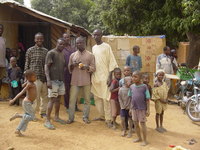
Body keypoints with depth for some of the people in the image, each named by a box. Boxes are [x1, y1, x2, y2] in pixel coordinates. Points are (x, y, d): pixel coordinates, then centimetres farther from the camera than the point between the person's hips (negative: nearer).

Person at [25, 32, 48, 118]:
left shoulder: (46, 51, 12)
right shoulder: (30, 50, 2)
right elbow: (27, 64, 1)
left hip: (45, 78, 4)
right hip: (35, 78, -4)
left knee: (45, 96, 8)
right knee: (35, 96, -3)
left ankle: (43, 112, 22)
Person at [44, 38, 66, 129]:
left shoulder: (62, 54, 16)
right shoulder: (51, 53, -7)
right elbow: (46, 67, -13)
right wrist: (48, 80, -21)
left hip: (61, 80, 7)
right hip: (53, 80, -7)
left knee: (58, 99, 13)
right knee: (52, 99, -7)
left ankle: (56, 117, 26)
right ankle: (47, 121, -2)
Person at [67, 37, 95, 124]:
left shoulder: (90, 55, 5)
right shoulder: (73, 55, 10)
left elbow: (93, 68, 2)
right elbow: (69, 69, 13)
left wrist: (87, 67, -18)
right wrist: (73, 65, -9)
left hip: (86, 81, -1)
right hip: (75, 81, 1)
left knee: (87, 100, 5)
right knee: (72, 100, -1)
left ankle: (85, 117, 20)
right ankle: (71, 118, 11)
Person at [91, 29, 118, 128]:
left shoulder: (106, 47, -5)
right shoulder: (93, 48, 13)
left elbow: (111, 62, -8)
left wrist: (109, 77, -14)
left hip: (104, 77, -6)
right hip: (95, 77, 6)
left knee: (105, 98, -6)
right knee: (97, 97, 11)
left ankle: (108, 119, 1)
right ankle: (102, 116, 24)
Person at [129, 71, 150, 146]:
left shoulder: (144, 87, -10)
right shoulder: (132, 87, 2)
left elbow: (147, 99, -8)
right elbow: (131, 98, 9)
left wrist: (148, 110, -9)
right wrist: (131, 108, 9)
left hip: (142, 109, -4)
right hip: (134, 108, 5)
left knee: (142, 124, 3)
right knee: (135, 123, 13)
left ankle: (145, 140, 16)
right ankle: (139, 137, 31)